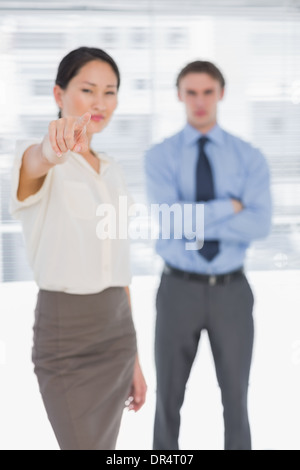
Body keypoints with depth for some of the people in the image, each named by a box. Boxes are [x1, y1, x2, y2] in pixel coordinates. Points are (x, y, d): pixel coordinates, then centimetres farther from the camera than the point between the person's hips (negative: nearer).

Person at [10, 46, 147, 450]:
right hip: (65, 334, -6)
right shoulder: (37, 162, -7)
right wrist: (54, 146, -60)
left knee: (103, 446, 12)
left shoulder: (112, 170, 13)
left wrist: (133, 357, 15)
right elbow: (39, 160, -35)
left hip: (117, 330, 6)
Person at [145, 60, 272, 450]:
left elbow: (259, 225, -17)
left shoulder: (250, 158, -1)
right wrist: (228, 207, -15)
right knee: (169, 396, 11)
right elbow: (168, 220, -21)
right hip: (179, 291, 0)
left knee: (236, 396, 11)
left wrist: (195, 222, -21)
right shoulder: (159, 157, -3)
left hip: (231, 292, 1)